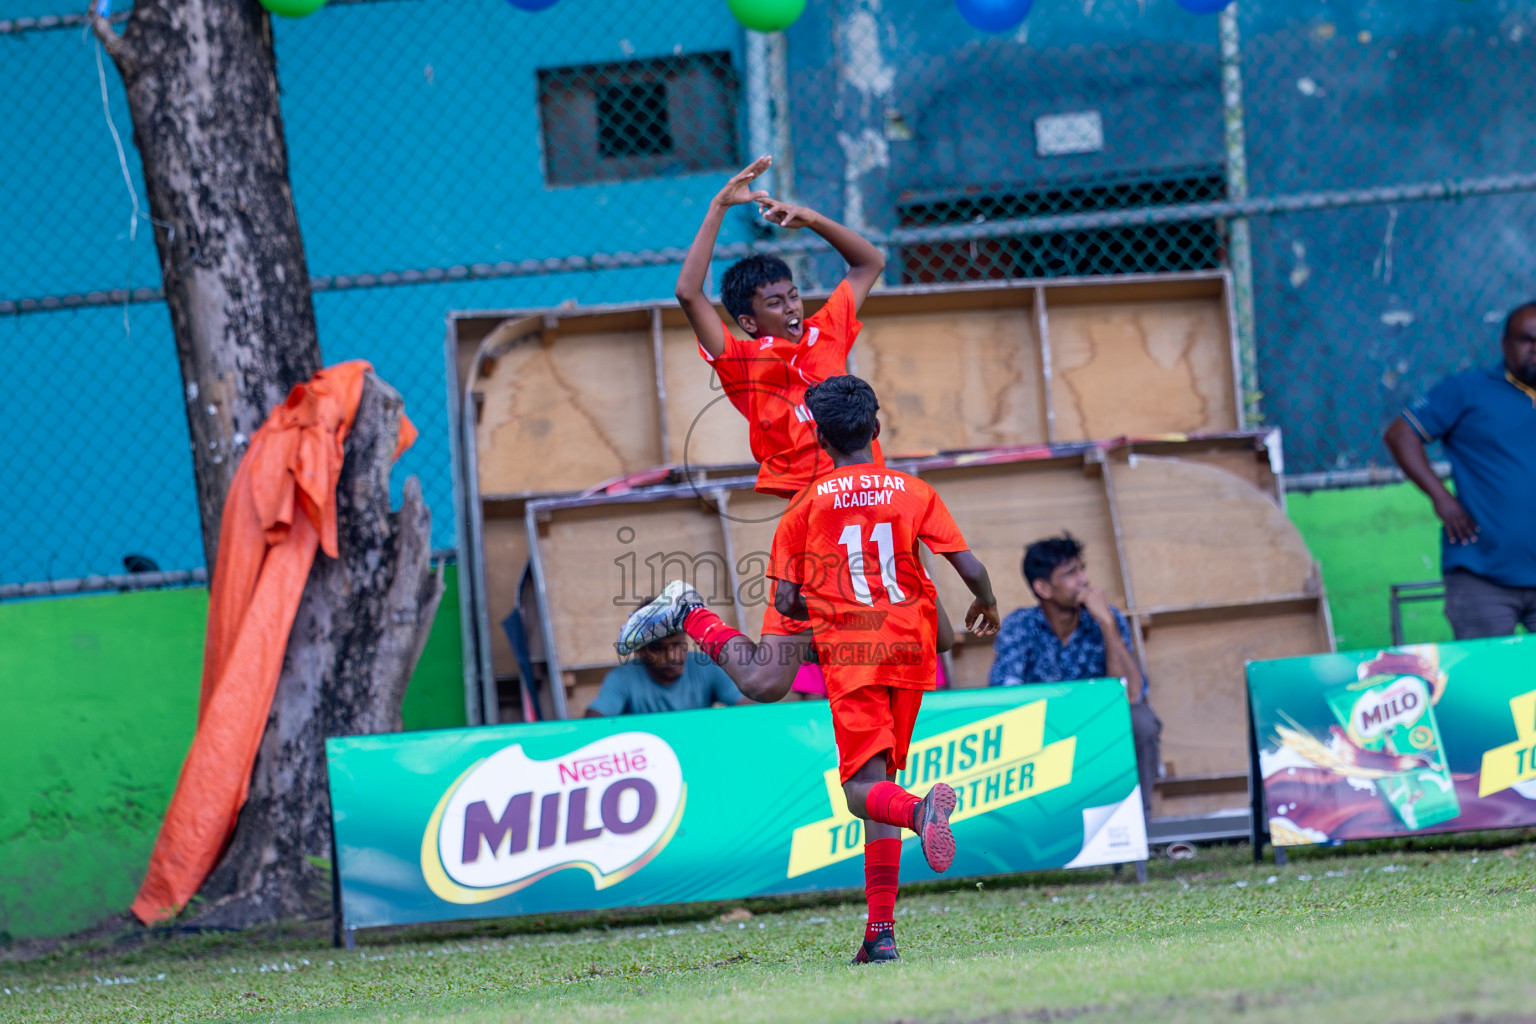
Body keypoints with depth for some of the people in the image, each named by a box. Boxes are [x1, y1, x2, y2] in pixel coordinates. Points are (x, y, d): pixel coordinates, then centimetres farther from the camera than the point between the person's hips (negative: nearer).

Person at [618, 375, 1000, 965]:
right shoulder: (913, 492, 4)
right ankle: (881, 931, 5)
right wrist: (986, 607, 21)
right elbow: (971, 571, -1)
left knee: (865, 788, -6)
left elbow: (786, 602, 1)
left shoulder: (807, 504, 1)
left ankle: (921, 809, -45)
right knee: (879, 785, 12)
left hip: (848, 650, -3)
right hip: (910, 649, 3)